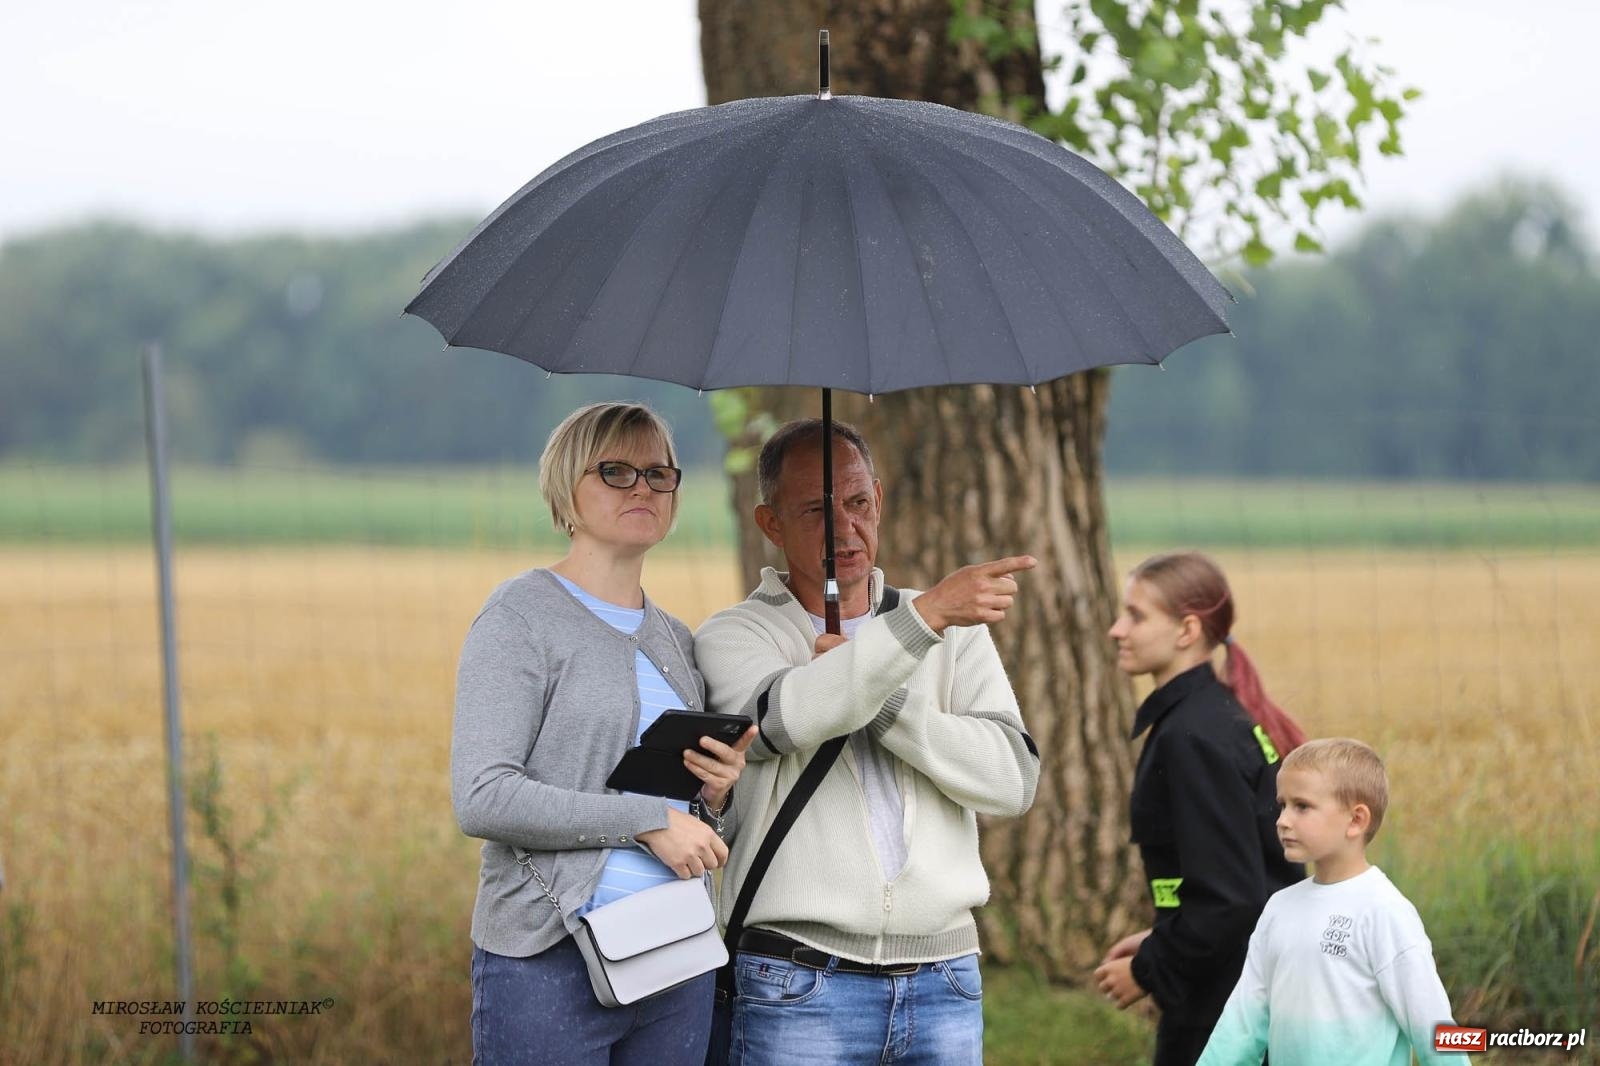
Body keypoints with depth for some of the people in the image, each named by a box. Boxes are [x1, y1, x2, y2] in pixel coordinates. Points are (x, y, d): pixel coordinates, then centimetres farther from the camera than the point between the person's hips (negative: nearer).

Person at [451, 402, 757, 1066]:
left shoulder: (676, 640, 17)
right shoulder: (521, 616, -4)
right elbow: (481, 798, -16)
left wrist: (716, 795, 1)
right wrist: (648, 820, -16)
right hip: (550, 961, -6)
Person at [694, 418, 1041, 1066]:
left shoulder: (956, 631, 12)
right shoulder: (734, 636, 2)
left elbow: (1015, 780, -1)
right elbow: (789, 718, -21)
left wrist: (877, 698, -10)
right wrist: (925, 617, -28)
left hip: (944, 981, 3)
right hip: (800, 986, -3)